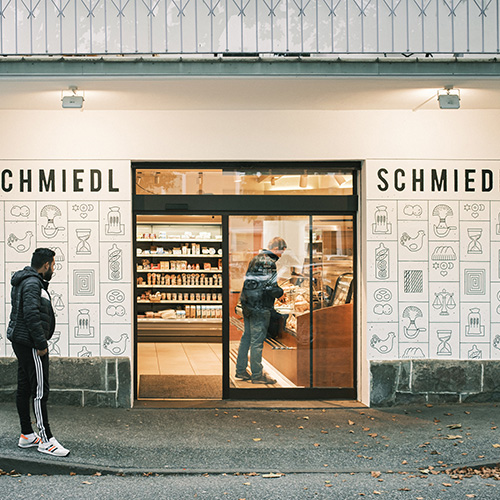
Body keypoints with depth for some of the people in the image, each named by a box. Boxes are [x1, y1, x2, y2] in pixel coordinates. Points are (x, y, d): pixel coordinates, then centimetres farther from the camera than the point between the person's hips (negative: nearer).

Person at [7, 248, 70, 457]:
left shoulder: (26, 281, 17)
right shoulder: (32, 283, -16)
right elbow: (31, 314, -24)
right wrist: (41, 344, -21)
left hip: (21, 342, 11)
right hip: (30, 343, -11)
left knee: (24, 388, 13)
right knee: (40, 391, -9)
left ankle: (27, 435, 21)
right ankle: (46, 440, -7)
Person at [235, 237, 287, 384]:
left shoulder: (255, 259, 14)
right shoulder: (269, 262, -15)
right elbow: (271, 287, -20)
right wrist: (280, 291, -2)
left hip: (248, 304, 9)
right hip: (260, 307, -9)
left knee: (246, 337, 15)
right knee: (257, 340, -3)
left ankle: (241, 371, 21)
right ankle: (257, 375, 4)